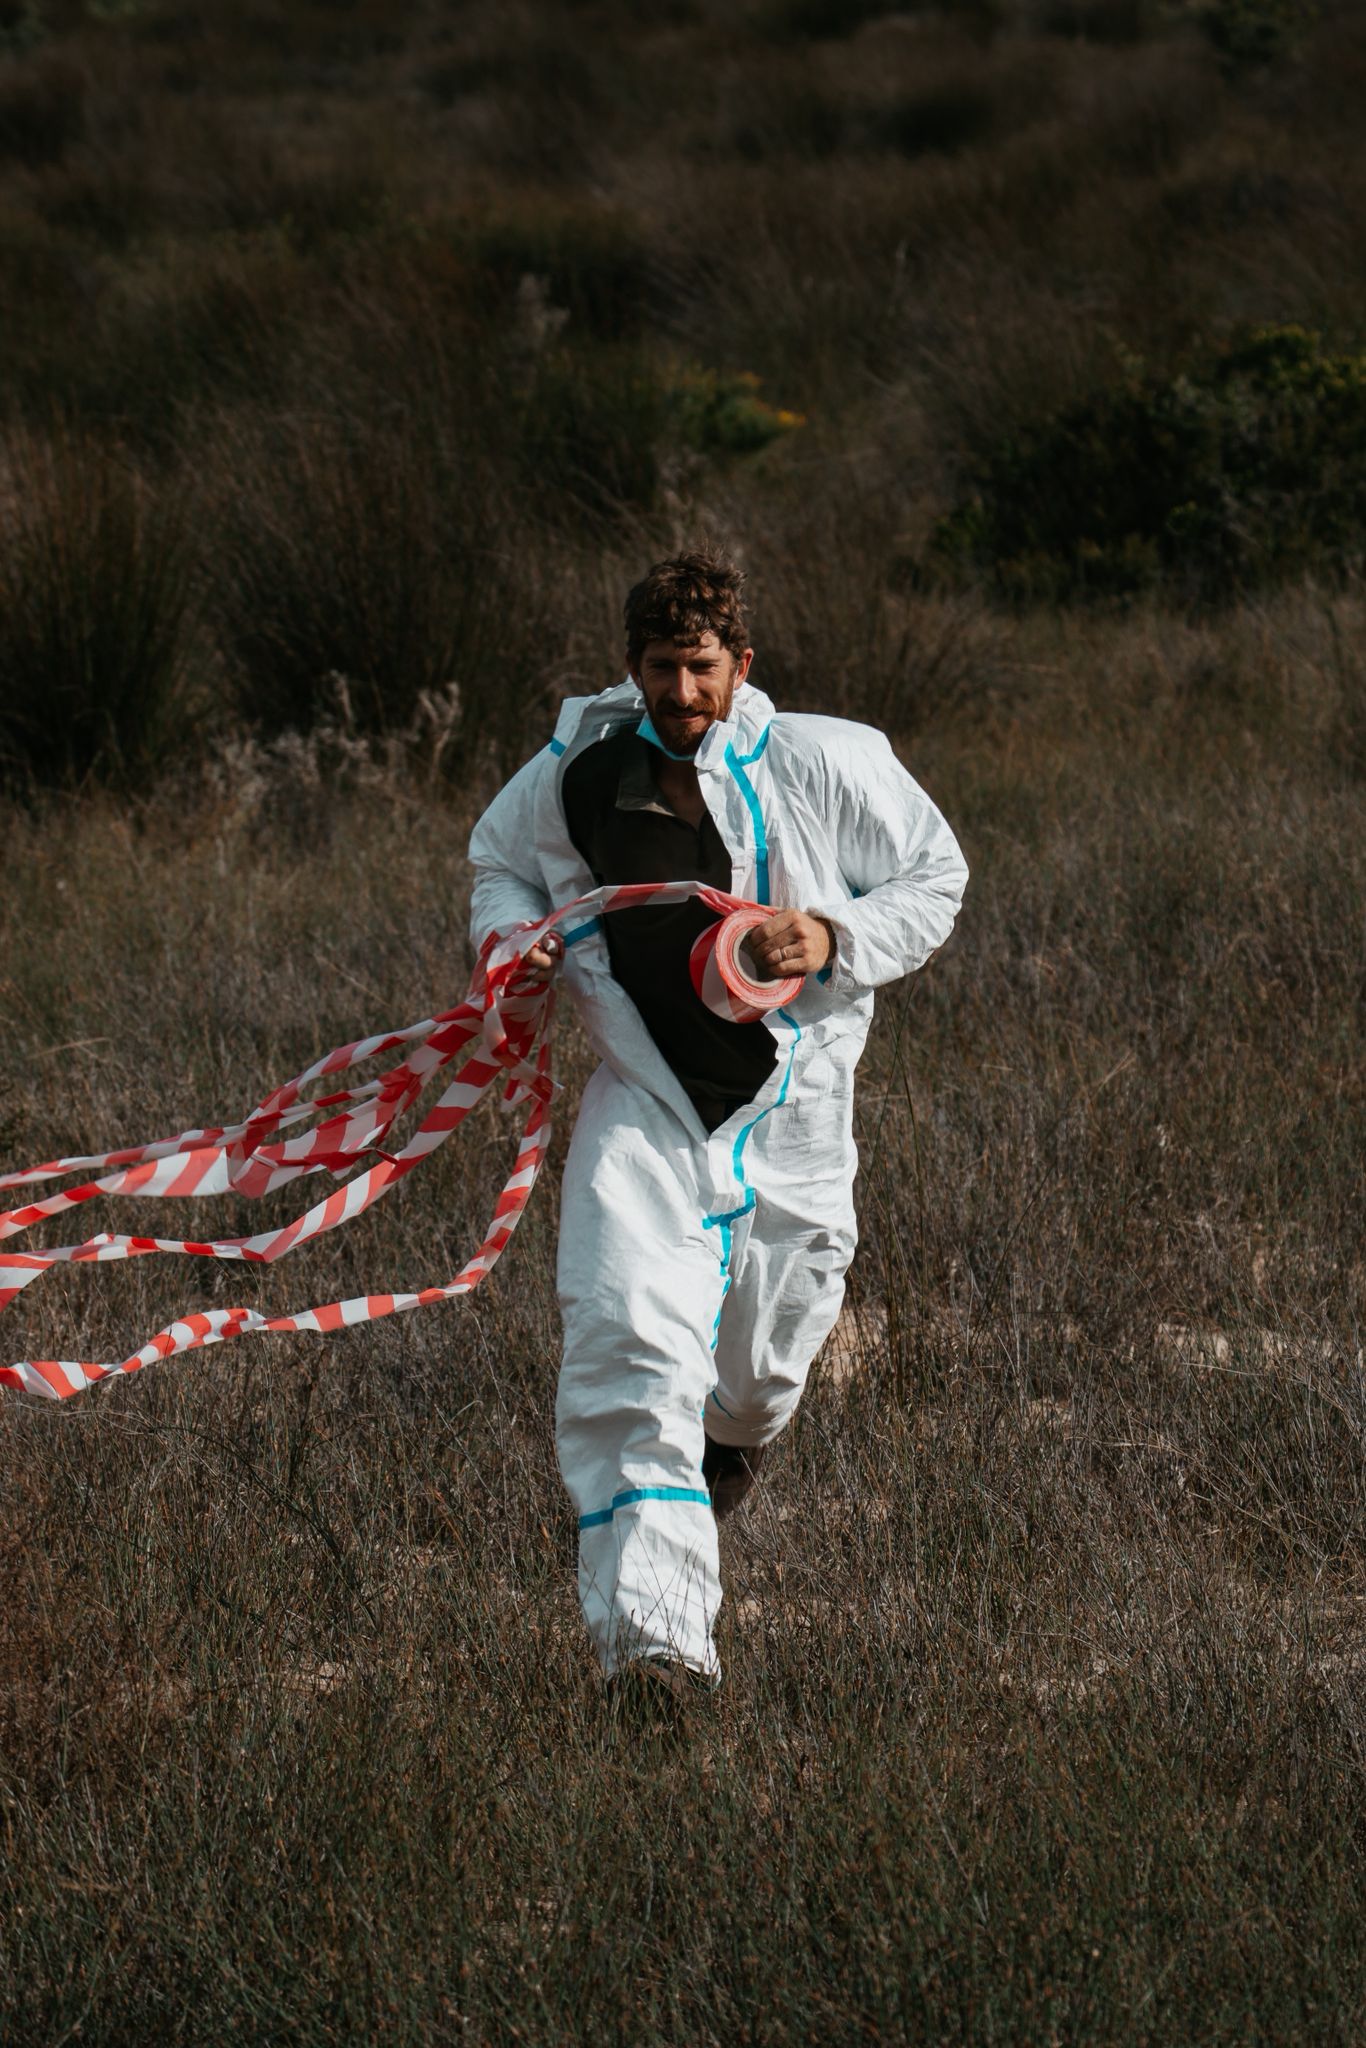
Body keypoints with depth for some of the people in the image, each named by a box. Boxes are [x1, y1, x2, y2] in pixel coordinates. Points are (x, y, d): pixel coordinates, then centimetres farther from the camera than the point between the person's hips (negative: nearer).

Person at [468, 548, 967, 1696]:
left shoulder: (823, 765, -9)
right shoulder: (580, 774, -3)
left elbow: (934, 876, 2)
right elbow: (501, 859, 18)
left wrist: (835, 940, -15)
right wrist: (516, 938, -4)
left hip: (789, 1103, 0)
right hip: (643, 1106, 0)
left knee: (758, 1365, 13)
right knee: (629, 1348, -19)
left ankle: (735, 1436, 55)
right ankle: (653, 1625, -24)